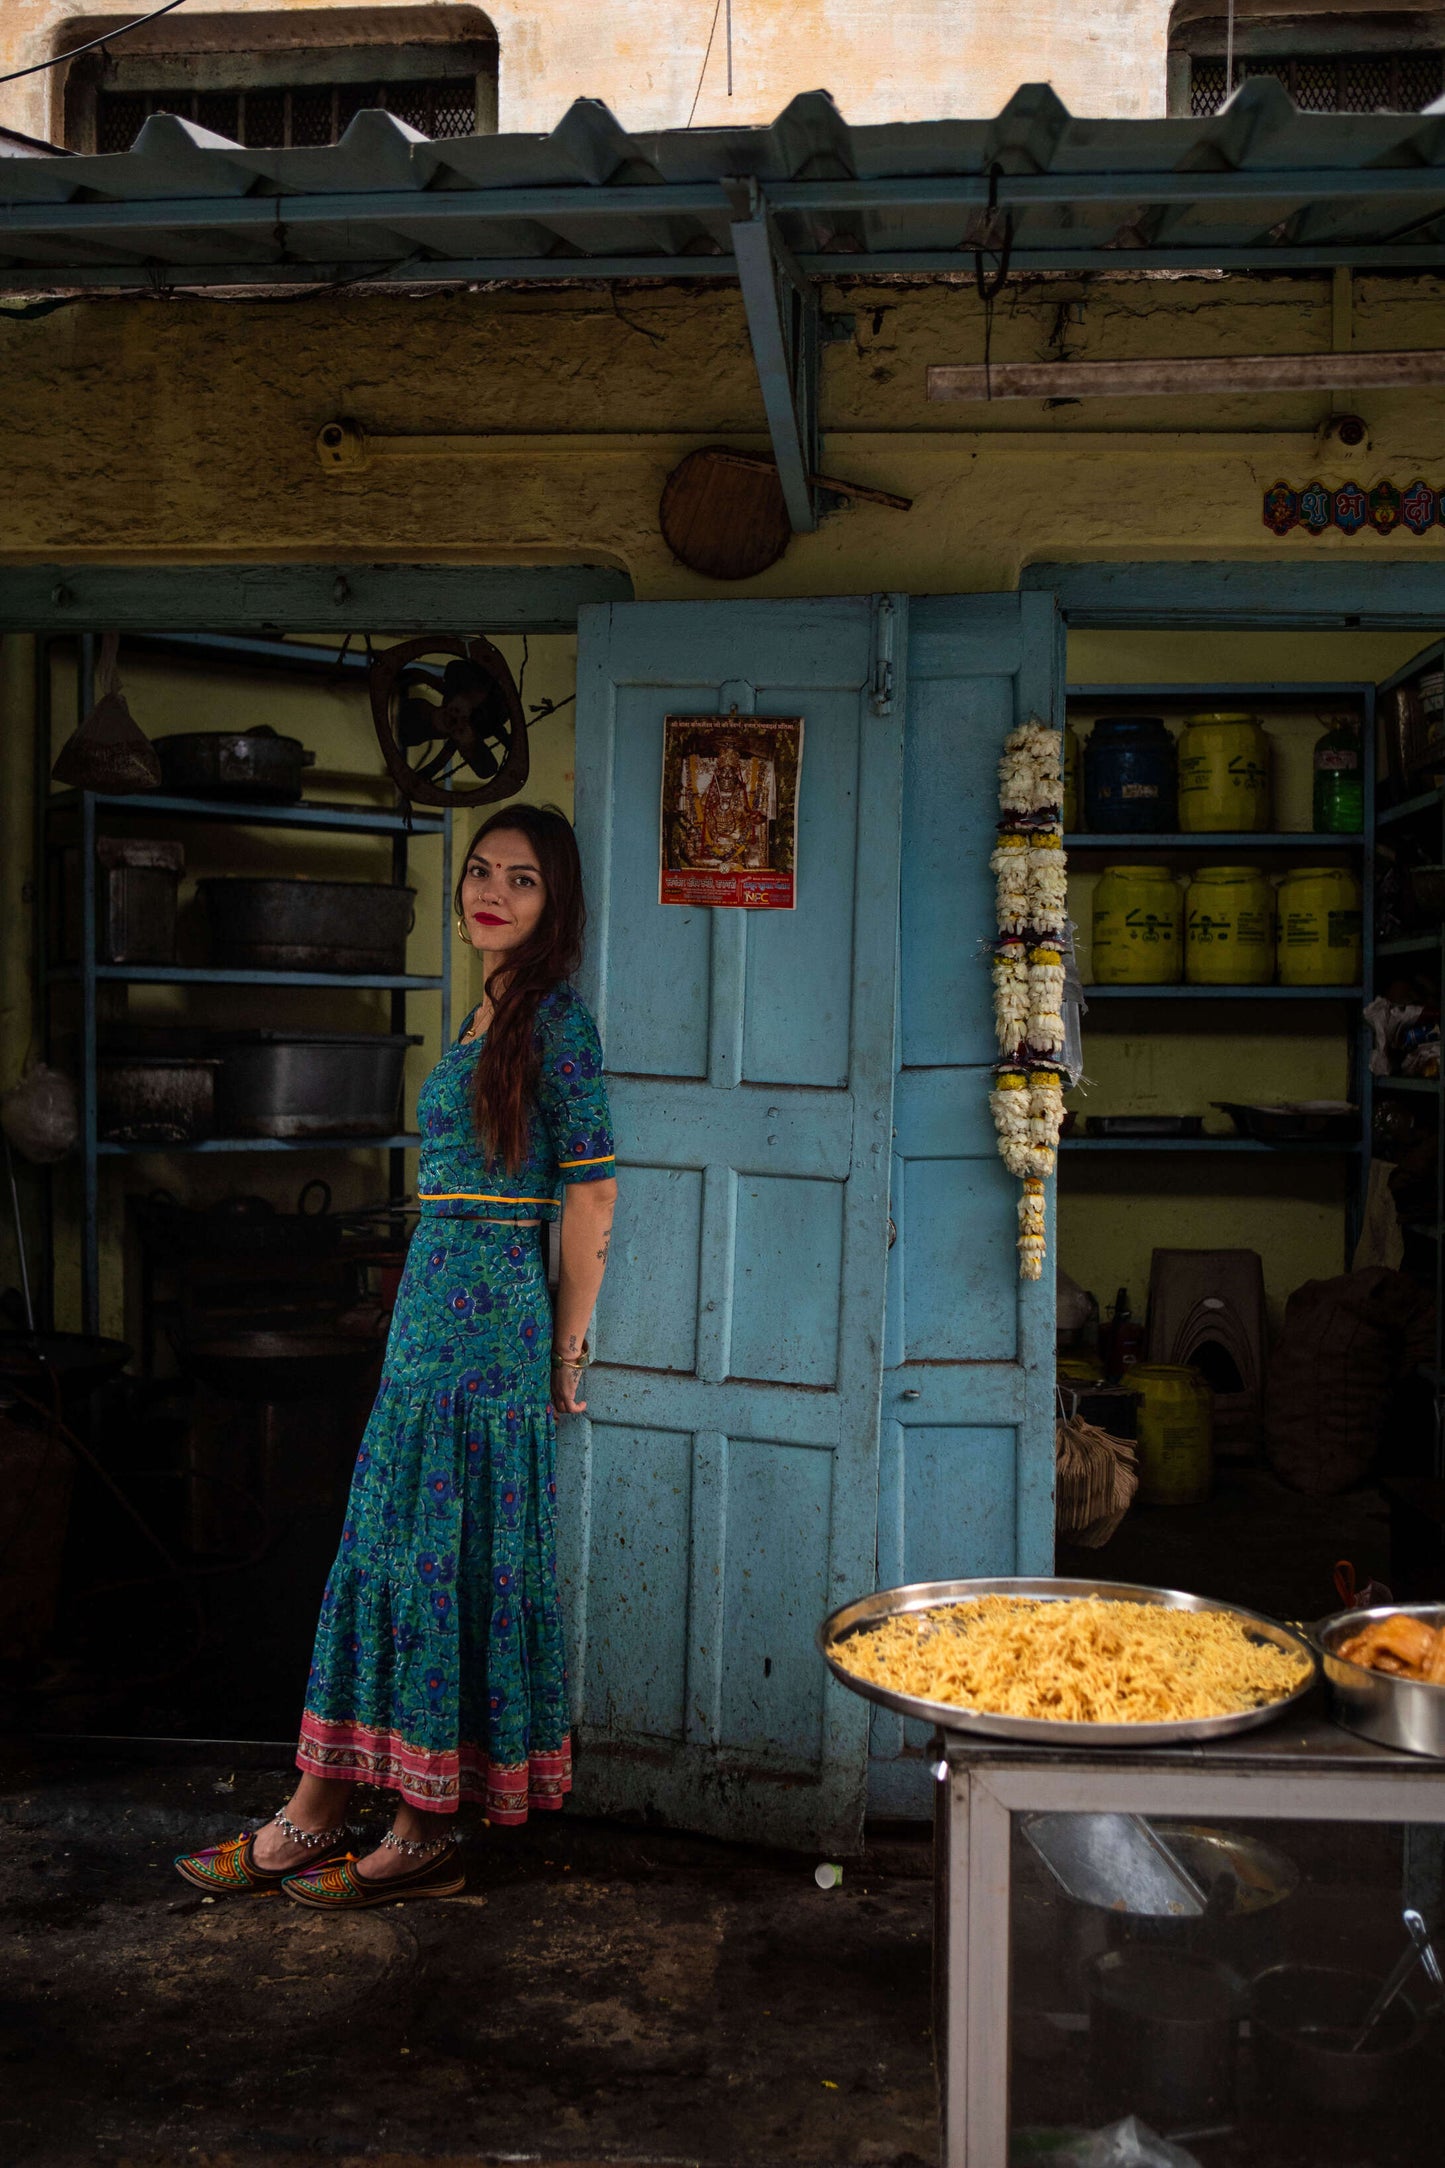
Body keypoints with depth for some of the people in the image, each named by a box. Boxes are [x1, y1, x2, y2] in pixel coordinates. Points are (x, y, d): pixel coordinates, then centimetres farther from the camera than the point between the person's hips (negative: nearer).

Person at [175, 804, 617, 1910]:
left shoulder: (554, 1015, -12)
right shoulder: (488, 1014, 15)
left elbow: (592, 1191, -14)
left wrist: (567, 1347, -10)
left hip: (485, 1323, -9)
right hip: (434, 1321, 9)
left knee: (447, 1563, 0)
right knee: (383, 1556, 12)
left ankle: (428, 1837, 14)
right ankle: (316, 1817, 21)